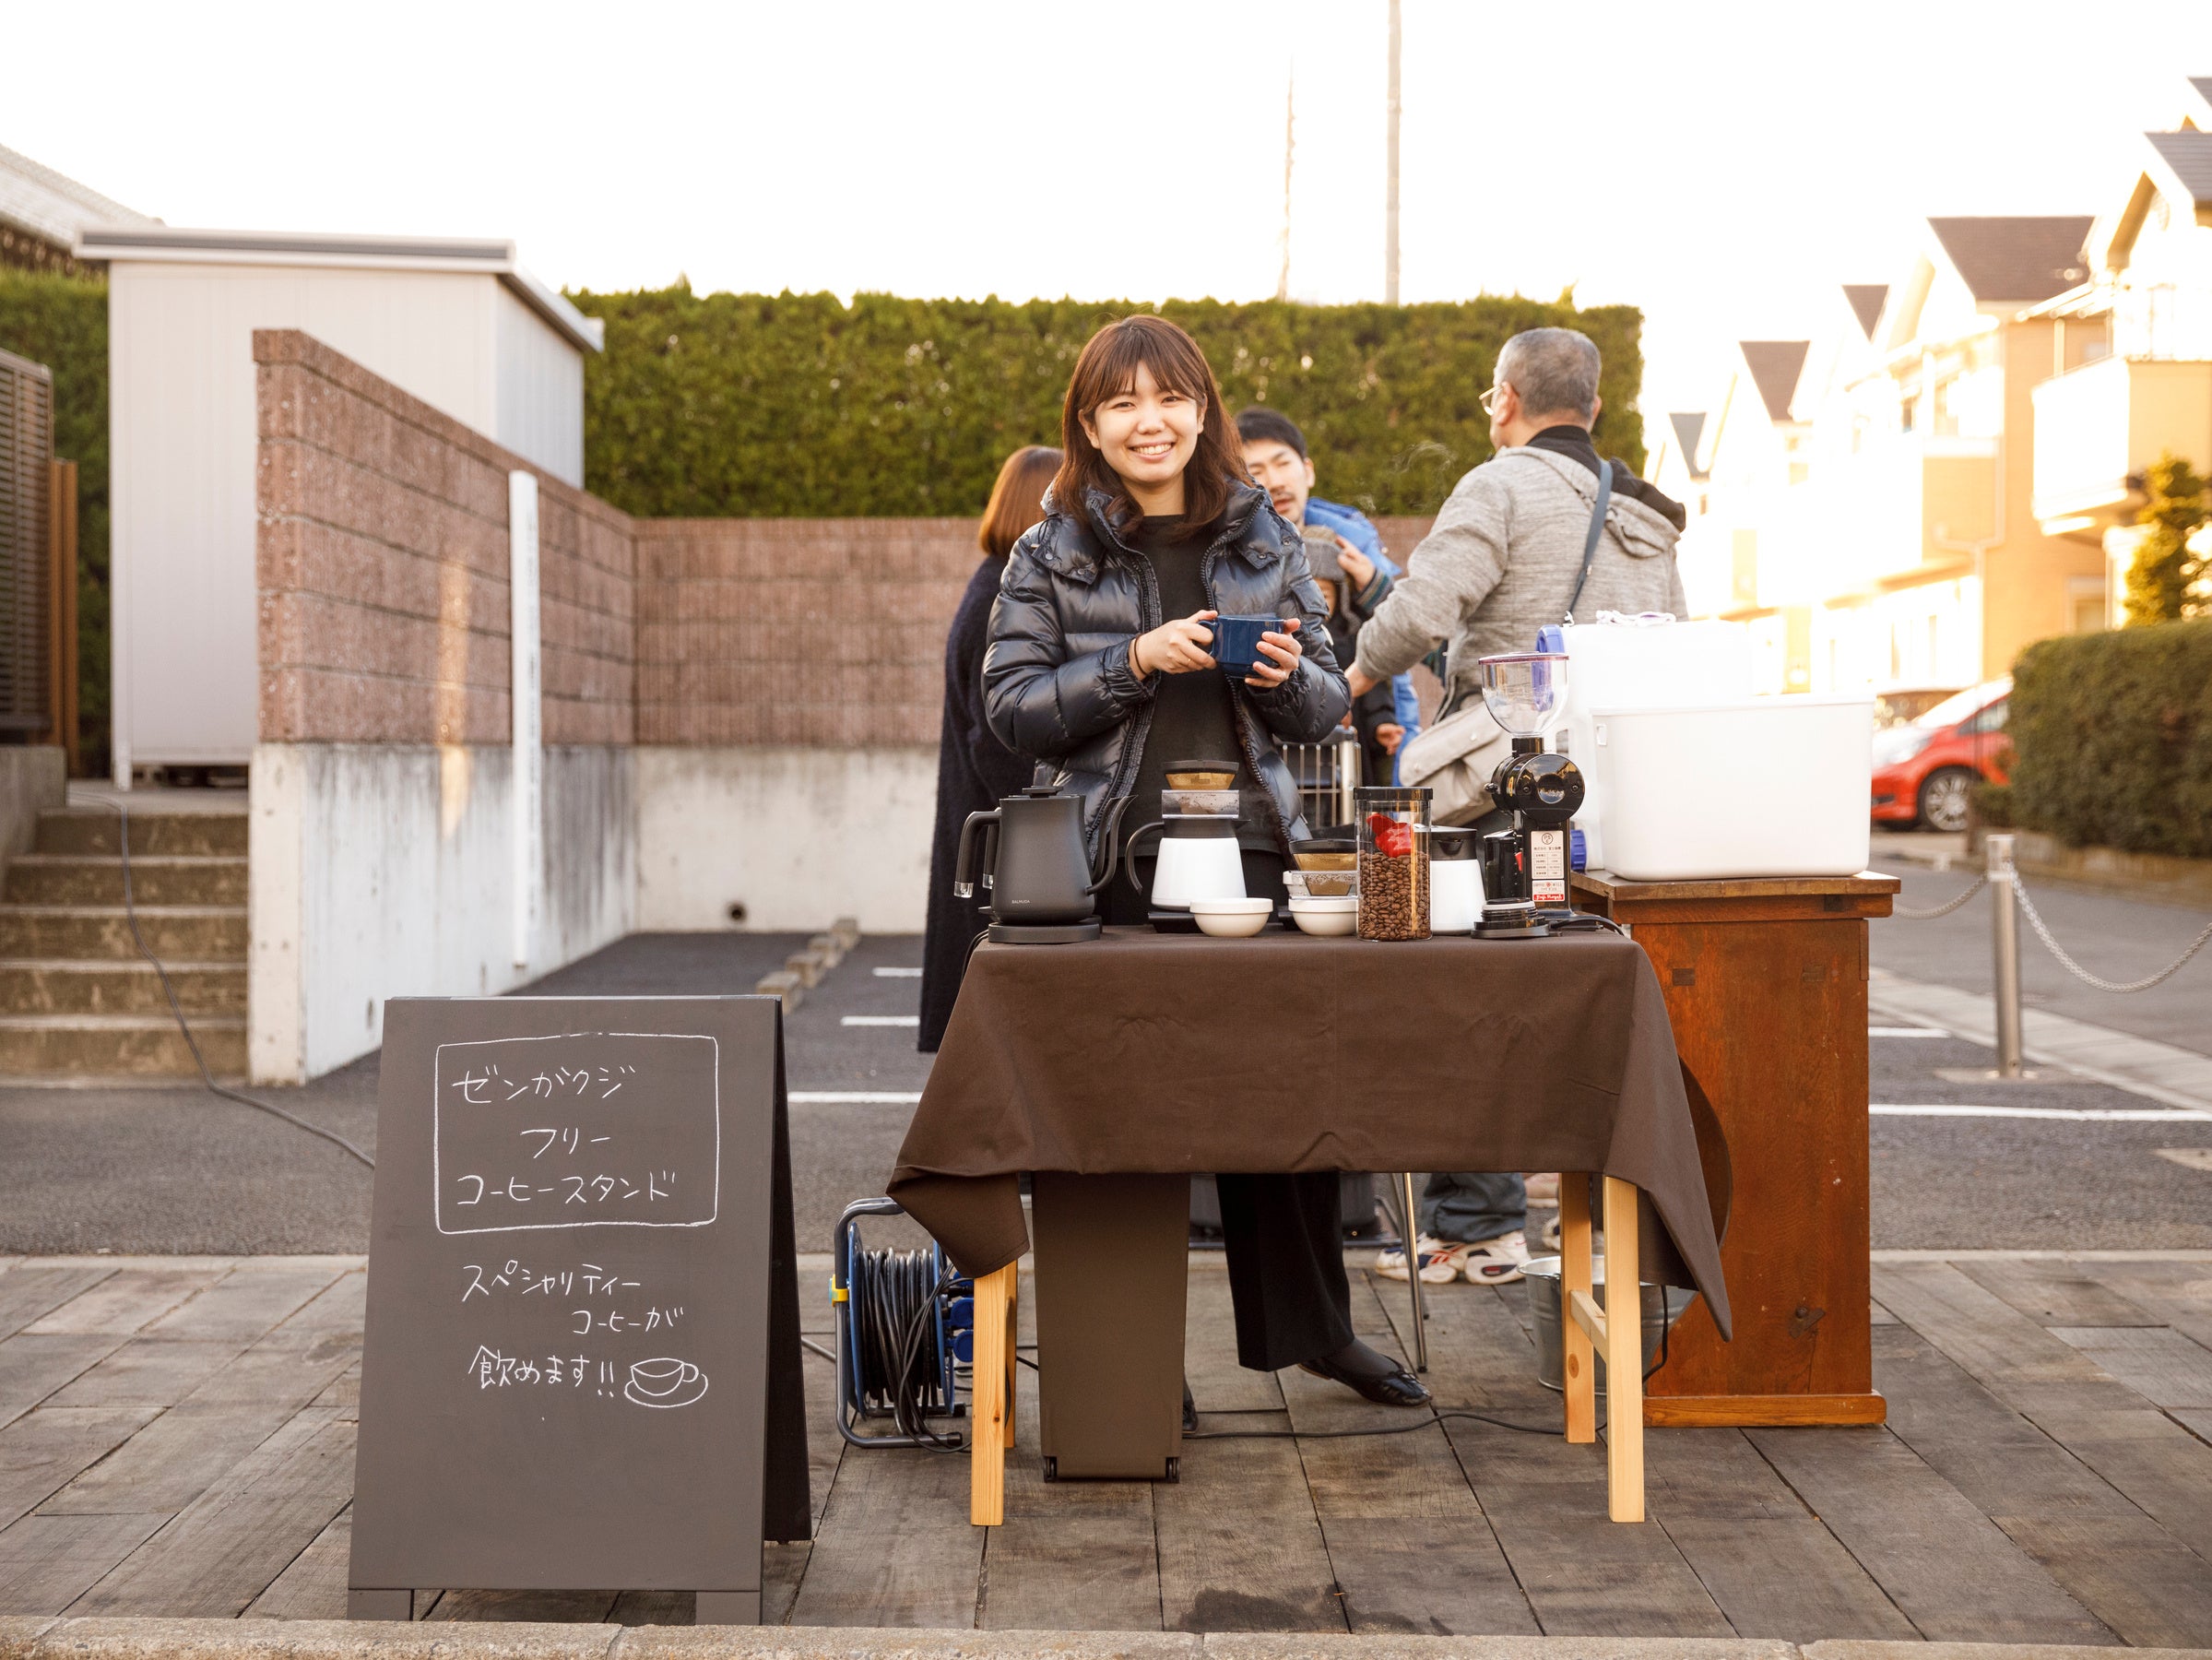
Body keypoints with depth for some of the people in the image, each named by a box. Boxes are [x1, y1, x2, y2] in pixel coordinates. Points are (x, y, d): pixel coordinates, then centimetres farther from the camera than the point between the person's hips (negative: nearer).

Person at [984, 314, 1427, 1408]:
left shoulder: (1265, 540, 13)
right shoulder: (1050, 556, 5)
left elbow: (1328, 705, 15)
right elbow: (1012, 708, -2)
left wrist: (1288, 676, -8)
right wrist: (1135, 662, -14)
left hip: (1253, 849, 2)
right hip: (1114, 864, -2)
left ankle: (1311, 1328, 23)